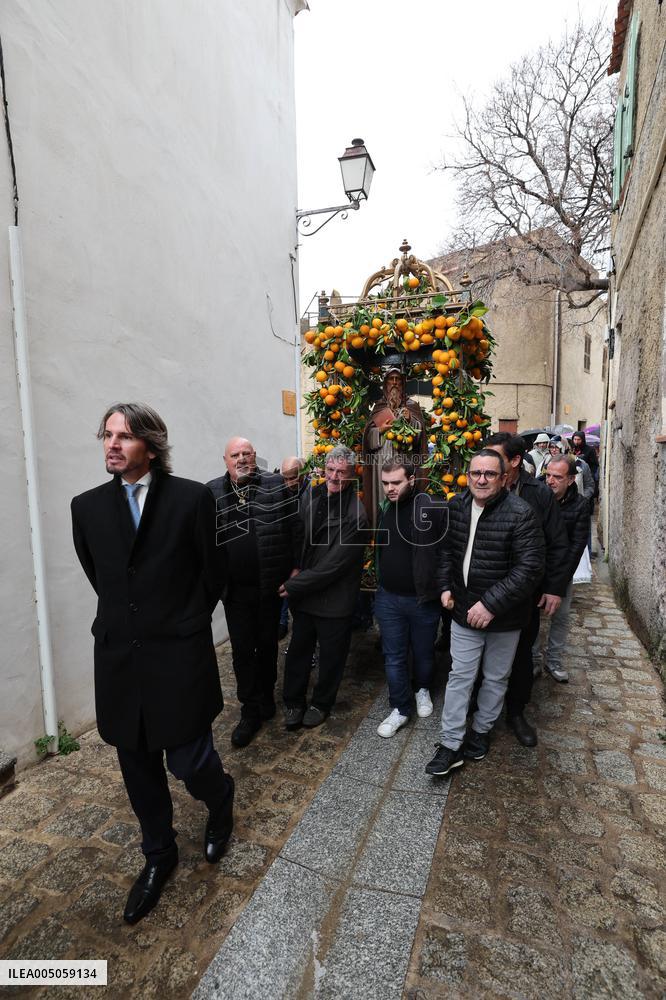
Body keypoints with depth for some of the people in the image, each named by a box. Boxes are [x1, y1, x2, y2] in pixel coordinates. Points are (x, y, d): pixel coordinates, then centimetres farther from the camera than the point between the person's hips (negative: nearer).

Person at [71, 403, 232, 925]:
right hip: (119, 657, 4)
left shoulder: (193, 498, -10)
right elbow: (98, 575, 14)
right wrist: (127, 620, 11)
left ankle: (221, 796, 42)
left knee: (189, 762, 5)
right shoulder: (87, 506, 2)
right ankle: (159, 855, 42)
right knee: (139, 768, 17)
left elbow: (213, 572, -2)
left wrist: (186, 624, 3)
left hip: (179, 656, -4)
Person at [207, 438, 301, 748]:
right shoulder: (212, 492, 0)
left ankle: (266, 698, 39)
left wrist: (295, 568, -4)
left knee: (267, 645, 17)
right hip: (235, 589, 1)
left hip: (270, 585, 0)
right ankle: (250, 712, 24)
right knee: (242, 651, 8)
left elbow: (295, 527, -2)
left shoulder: (276, 486, -4)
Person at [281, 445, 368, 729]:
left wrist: (294, 585, -15)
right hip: (302, 593, 5)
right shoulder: (311, 496, -2)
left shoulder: (356, 516, -21)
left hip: (334, 598, -5)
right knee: (298, 649, 18)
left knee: (331, 655, 15)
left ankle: (321, 703, 39)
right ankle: (293, 702, 39)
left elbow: (334, 565, -21)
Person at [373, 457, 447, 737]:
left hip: (423, 598, -3)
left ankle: (422, 690, 47)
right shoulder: (382, 509, -1)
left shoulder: (434, 509, -18)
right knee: (394, 657, 12)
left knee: (423, 653, 19)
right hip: (388, 597, 4)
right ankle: (400, 708, 31)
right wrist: (380, 581, 11)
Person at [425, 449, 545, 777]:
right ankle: (451, 745, 22)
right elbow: (446, 549, 13)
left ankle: (482, 730, 40)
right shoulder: (455, 506, -2)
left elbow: (529, 568, -22)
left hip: (504, 616, -3)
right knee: (460, 677, 10)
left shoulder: (520, 513, -19)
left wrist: (491, 604, -25)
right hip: (464, 611, 3)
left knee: (496, 678, 18)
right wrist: (445, 586, 4)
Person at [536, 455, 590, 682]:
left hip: (562, 571, 1)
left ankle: (554, 660, 28)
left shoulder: (580, 505, -10)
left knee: (561, 616, 10)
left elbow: (577, 544, -9)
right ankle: (533, 658, 24)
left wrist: (562, 578, -14)